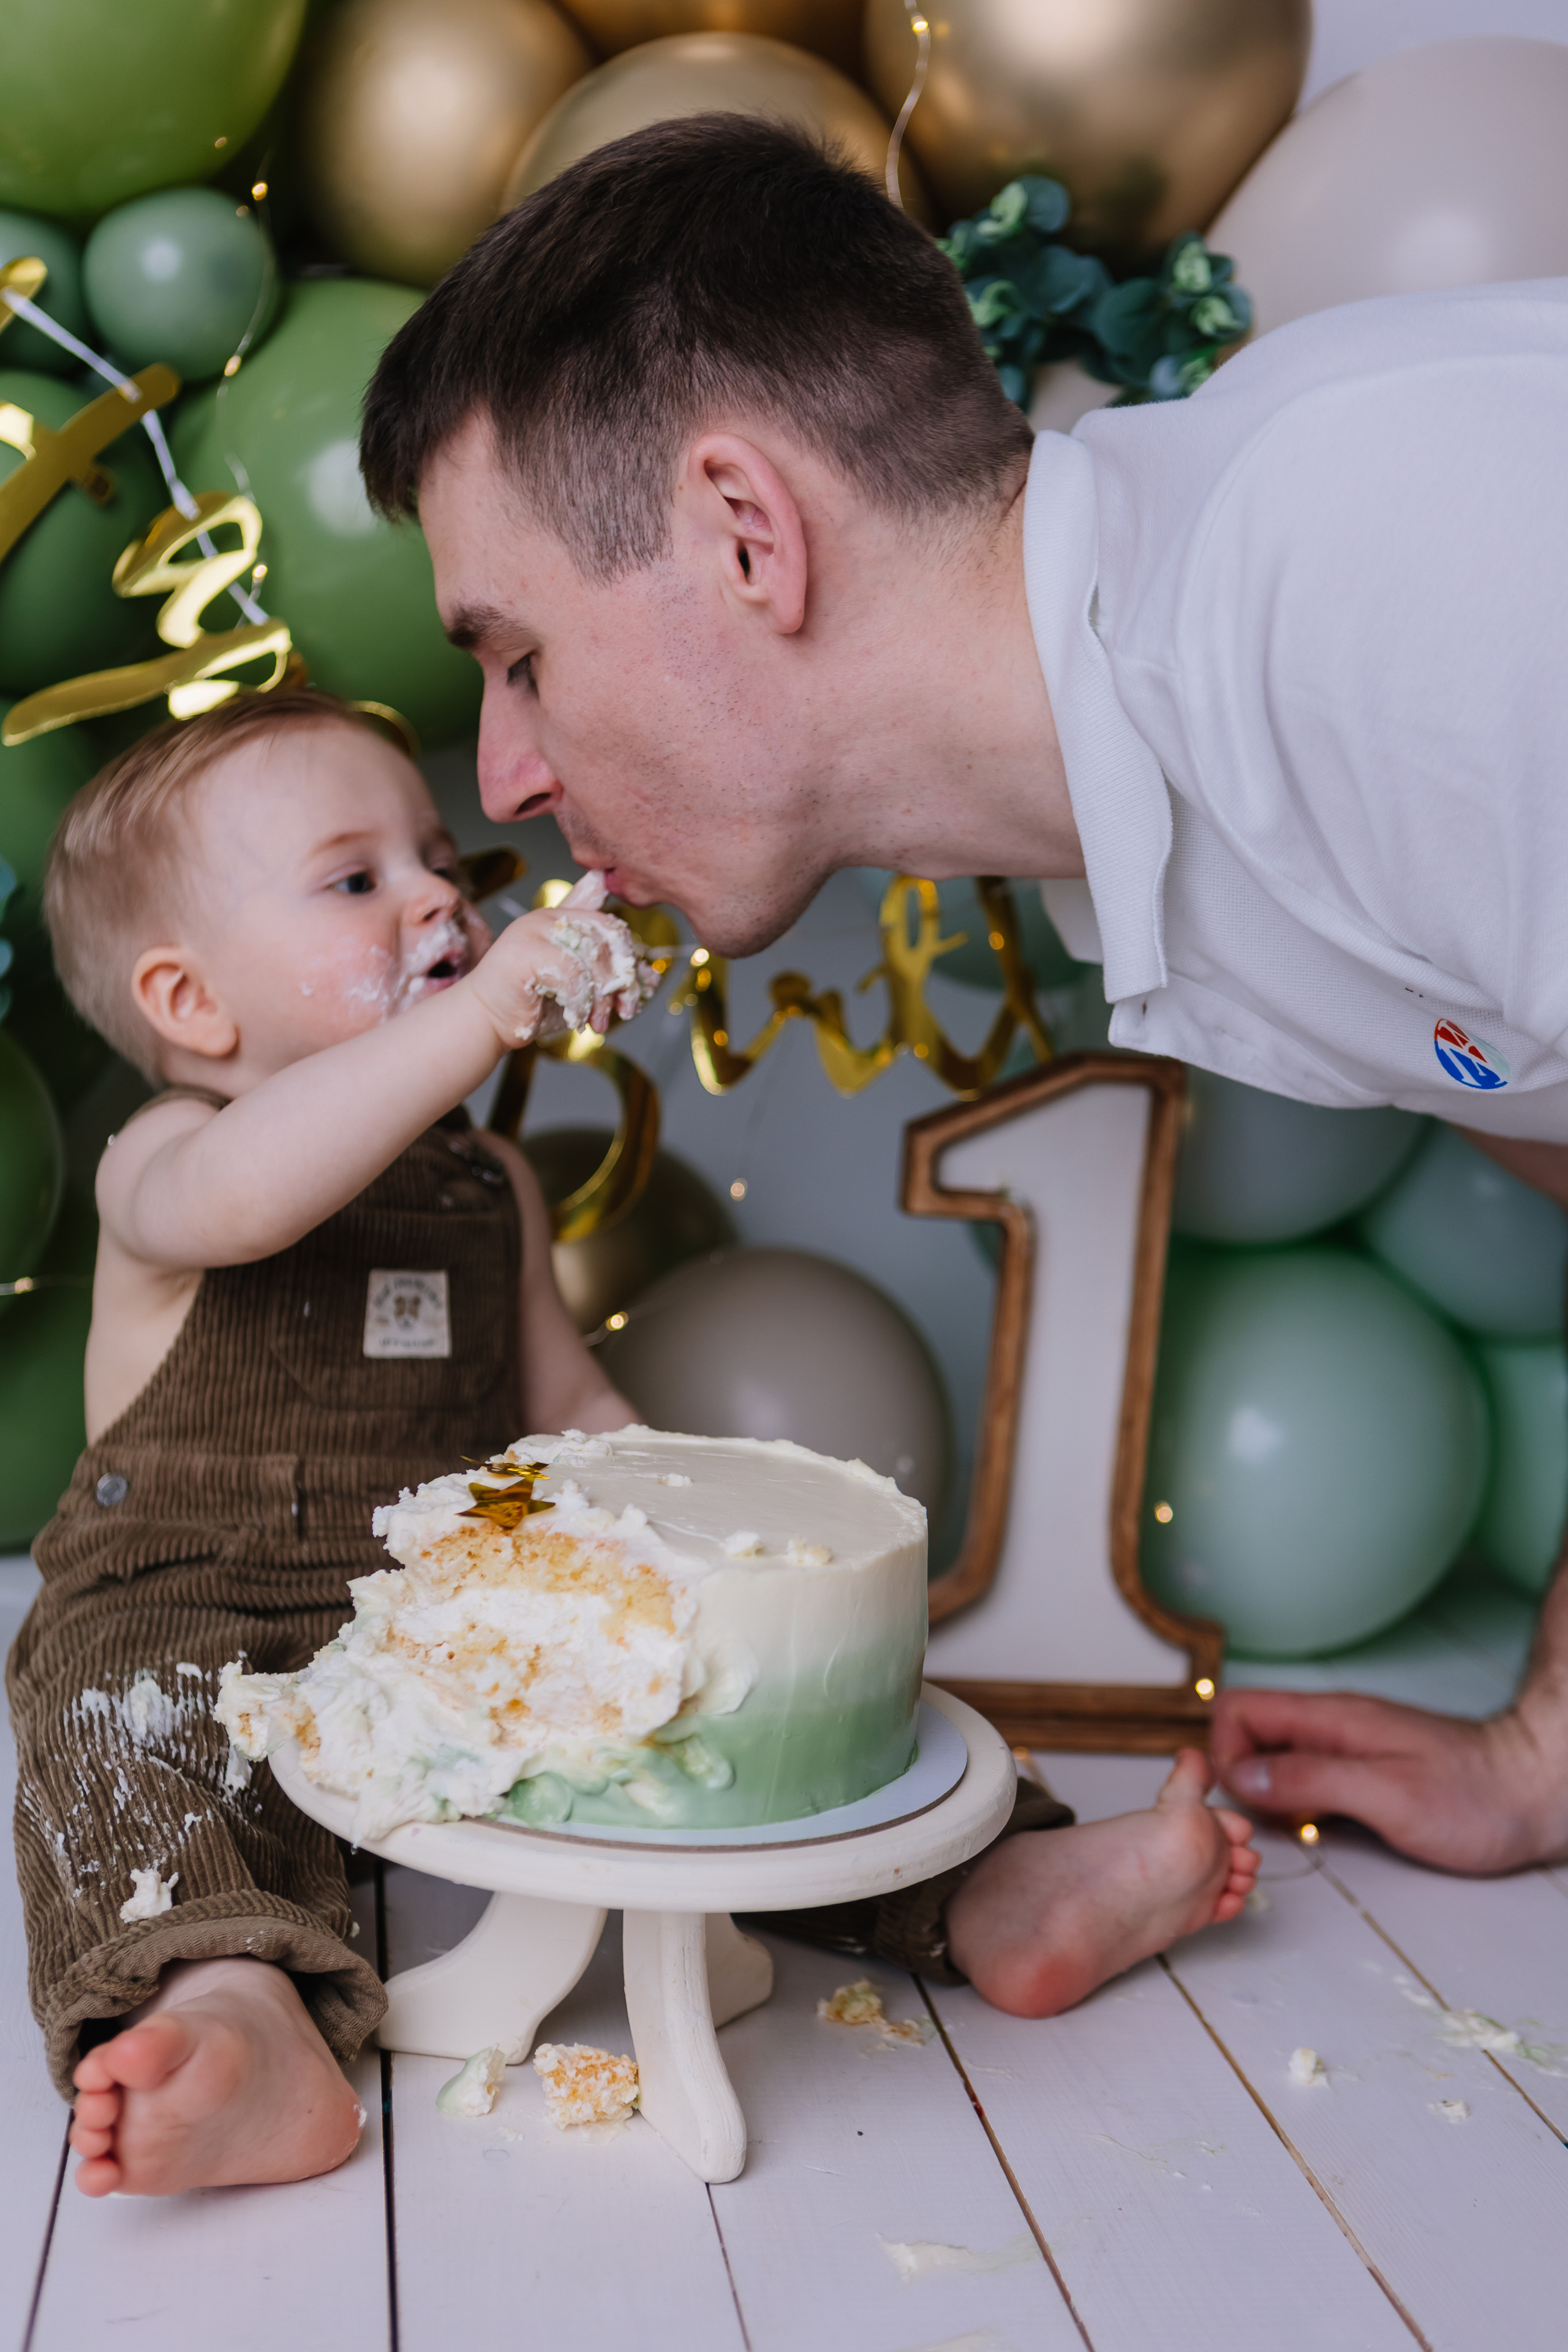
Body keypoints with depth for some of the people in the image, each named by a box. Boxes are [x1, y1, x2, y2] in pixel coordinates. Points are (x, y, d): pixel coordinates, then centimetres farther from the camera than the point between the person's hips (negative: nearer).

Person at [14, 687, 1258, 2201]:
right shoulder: (163, 1161, -6)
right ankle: (233, 2015, -54)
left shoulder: (491, 1188, 15)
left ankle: (976, 1893, -6)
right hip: (202, 1612, -5)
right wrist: (485, 1010, -41)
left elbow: (569, 1409, 19)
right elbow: (242, 1193, -33)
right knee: (132, 1718, -35)